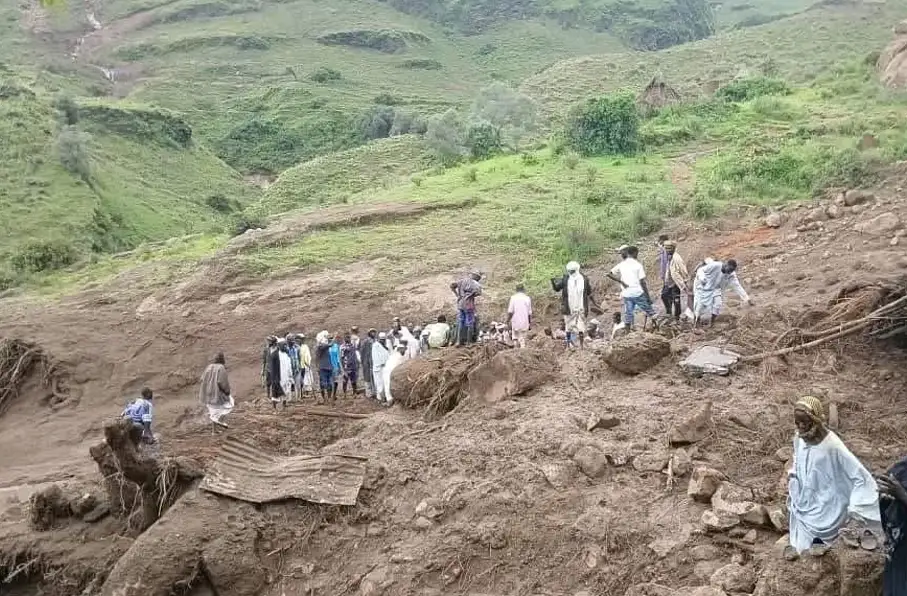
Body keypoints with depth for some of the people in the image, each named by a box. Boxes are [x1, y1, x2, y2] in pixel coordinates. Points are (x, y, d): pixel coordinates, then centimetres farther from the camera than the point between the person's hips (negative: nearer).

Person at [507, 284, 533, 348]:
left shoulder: (513, 298, -4)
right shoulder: (527, 298, 1)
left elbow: (510, 311, -8)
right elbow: (530, 313, 4)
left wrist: (508, 320, 3)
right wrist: (530, 323, 12)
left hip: (515, 322, -1)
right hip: (524, 322, 1)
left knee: (515, 337, 15)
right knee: (523, 340, 6)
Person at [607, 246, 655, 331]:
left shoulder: (621, 265, 5)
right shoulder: (638, 265, -6)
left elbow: (609, 274, -2)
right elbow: (642, 282, -9)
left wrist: (621, 282, -3)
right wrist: (648, 296, -3)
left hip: (626, 294, 4)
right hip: (638, 293, -4)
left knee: (628, 315, 9)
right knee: (650, 312, 10)